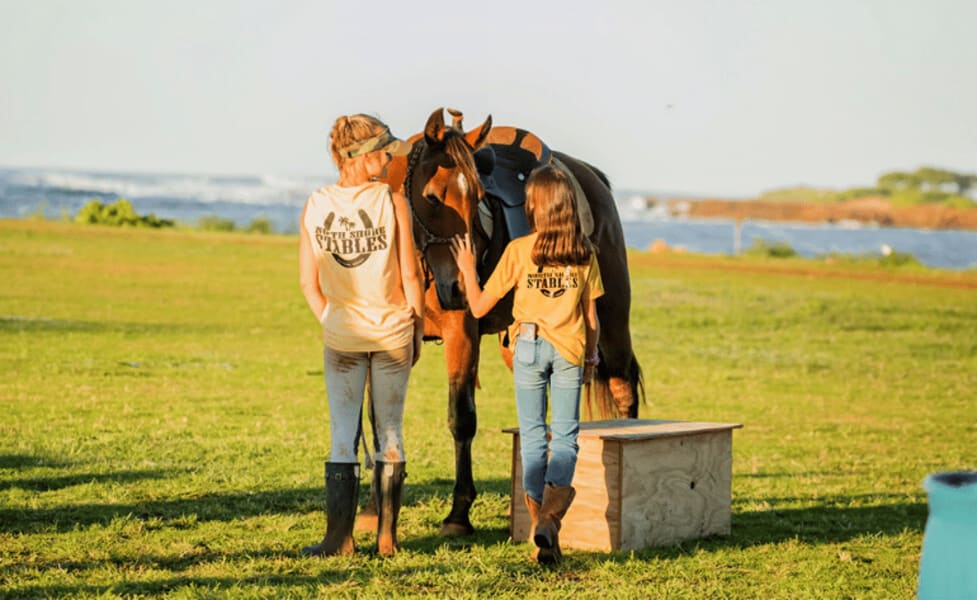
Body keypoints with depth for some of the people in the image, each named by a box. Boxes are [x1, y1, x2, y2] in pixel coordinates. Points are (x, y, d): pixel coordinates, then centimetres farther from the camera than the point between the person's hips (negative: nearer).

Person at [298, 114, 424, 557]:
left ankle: (339, 537, 4)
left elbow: (308, 283, 0)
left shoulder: (315, 206, -3)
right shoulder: (393, 201, -11)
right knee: (390, 434, 9)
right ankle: (386, 536, 13)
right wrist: (417, 330, 4)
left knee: (342, 436, 6)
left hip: (341, 335, 1)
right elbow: (410, 278, -7)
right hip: (393, 330, -1)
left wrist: (332, 322, 12)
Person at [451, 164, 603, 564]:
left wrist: (467, 269, 14)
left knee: (532, 436, 9)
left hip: (529, 347, -1)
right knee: (565, 437, 2)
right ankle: (550, 518, -17)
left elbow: (479, 308, -2)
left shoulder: (518, 251, -6)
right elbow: (591, 316, 7)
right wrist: (591, 358, 20)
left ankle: (540, 520, 8)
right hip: (570, 350, 1)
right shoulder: (584, 253, 1)